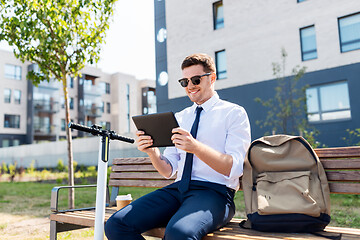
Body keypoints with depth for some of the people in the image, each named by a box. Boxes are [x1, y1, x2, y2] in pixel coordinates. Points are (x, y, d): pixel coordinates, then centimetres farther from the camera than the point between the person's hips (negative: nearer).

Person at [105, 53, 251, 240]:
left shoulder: (234, 113, 3)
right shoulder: (180, 117, 19)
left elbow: (234, 168, -11)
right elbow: (168, 171, 15)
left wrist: (195, 147, -25)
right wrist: (152, 152, -6)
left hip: (214, 191, -5)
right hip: (178, 189, 6)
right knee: (116, 225, -14)